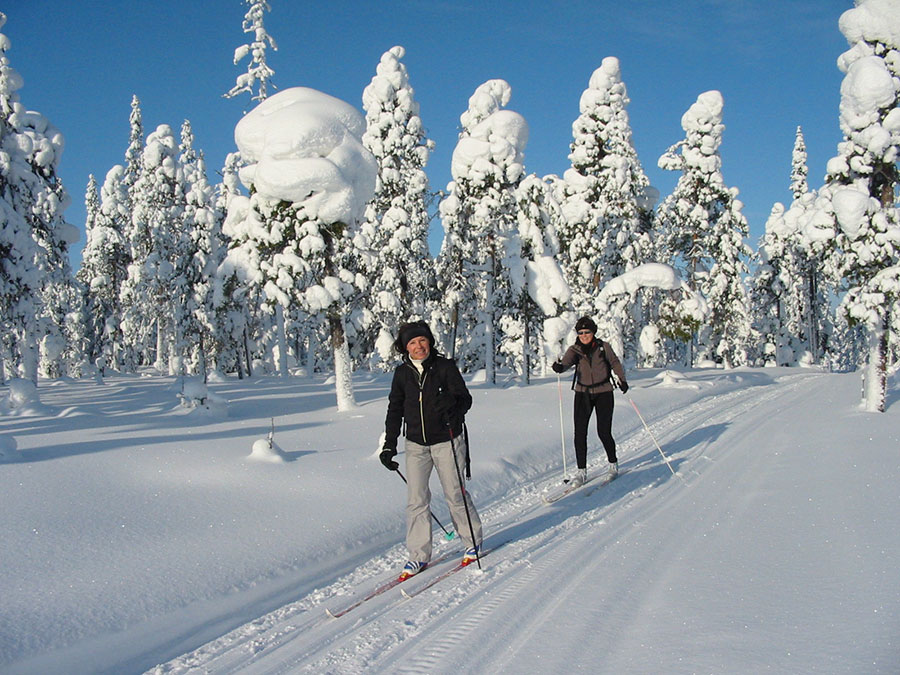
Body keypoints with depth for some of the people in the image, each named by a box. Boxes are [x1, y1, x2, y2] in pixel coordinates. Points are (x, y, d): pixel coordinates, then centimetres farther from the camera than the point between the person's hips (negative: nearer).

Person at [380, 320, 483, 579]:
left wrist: (452, 401, -30)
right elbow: (395, 409, 11)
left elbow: (466, 399, -6)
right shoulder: (402, 373, 4)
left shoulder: (445, 366, -7)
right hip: (416, 444, 3)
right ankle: (419, 555, 9)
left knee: (455, 494, 5)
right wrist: (389, 444, 9)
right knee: (416, 500, -1)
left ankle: (473, 541, 26)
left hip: (446, 441, -3)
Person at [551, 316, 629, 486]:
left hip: (603, 393, -2)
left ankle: (613, 464, 22)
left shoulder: (603, 347, -3)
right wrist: (559, 367, -41)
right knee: (580, 432, -6)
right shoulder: (575, 350, -1)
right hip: (583, 394, 2)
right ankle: (581, 471, 4)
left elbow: (615, 363, 10)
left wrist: (622, 380, -1)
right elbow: (566, 362, -19)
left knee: (604, 433, -4)